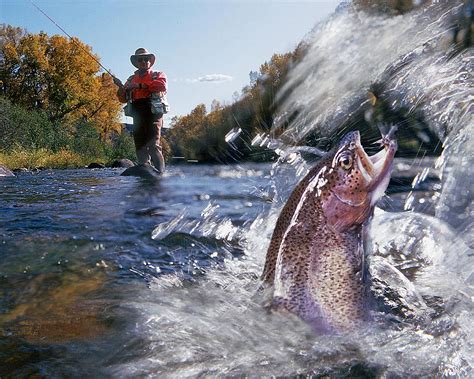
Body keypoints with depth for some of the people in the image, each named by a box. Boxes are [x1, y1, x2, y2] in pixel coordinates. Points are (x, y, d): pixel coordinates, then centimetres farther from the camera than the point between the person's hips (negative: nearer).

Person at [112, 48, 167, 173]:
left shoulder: (157, 75, 15)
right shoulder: (132, 79, 26)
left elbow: (162, 85, -10)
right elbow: (123, 98, 19)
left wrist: (140, 85, -12)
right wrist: (121, 87, -2)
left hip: (153, 112, -4)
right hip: (137, 115, 5)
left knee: (153, 144, -14)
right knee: (140, 146, 1)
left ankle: (160, 172, -16)